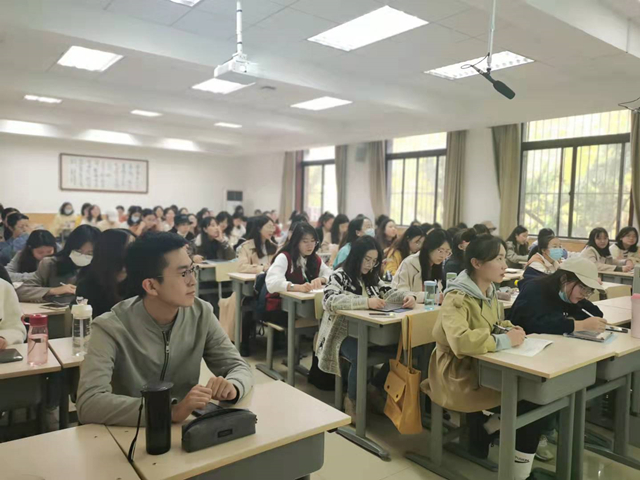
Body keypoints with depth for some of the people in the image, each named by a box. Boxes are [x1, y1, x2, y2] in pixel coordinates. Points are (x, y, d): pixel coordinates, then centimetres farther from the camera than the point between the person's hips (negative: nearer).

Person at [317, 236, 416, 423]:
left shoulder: (372, 278, 12)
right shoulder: (339, 276, -10)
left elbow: (390, 293, 9)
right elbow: (330, 300, -28)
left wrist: (407, 296, -15)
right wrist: (366, 302, -37)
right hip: (344, 334, -6)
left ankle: (375, 387, 9)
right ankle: (351, 399, -5)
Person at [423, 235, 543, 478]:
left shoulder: (489, 292, 4)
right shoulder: (457, 299, -23)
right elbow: (461, 341, -38)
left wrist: (508, 329, -1)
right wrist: (505, 340, -27)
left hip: (482, 368, 8)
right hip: (459, 376, -8)